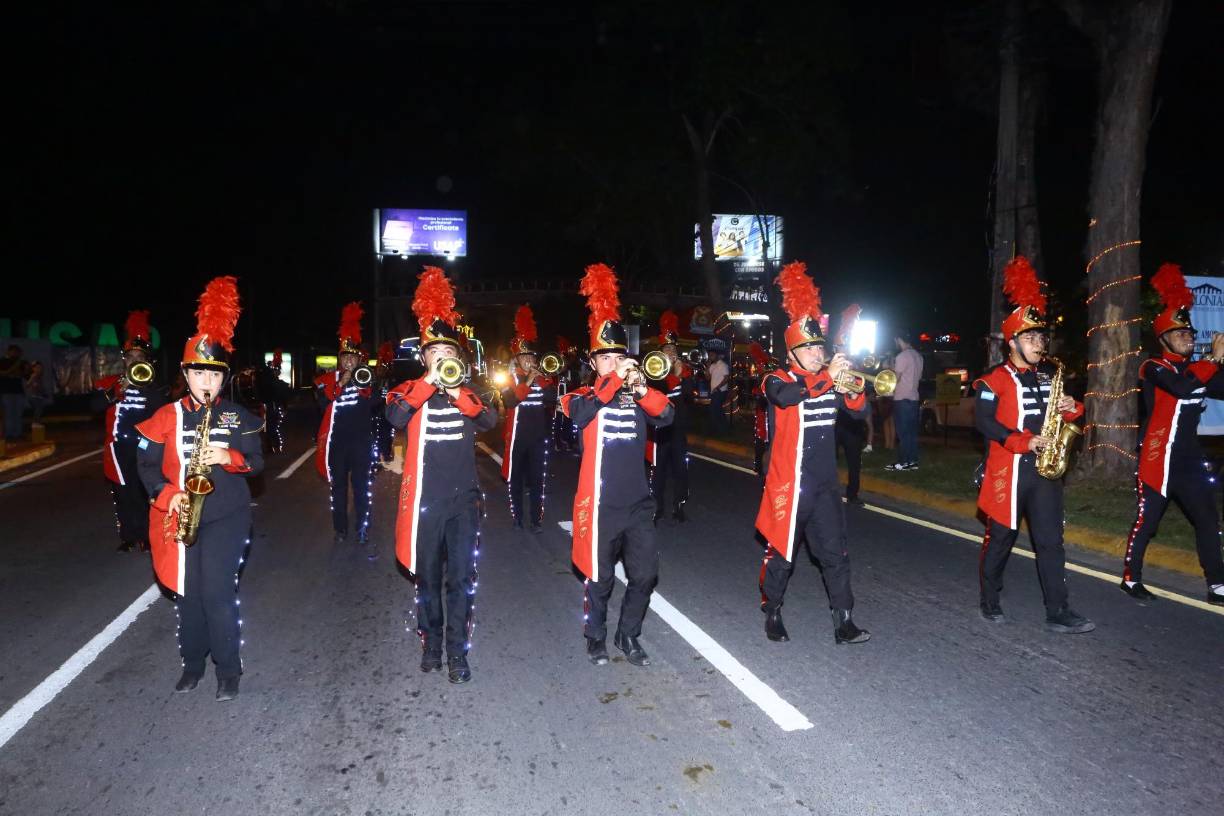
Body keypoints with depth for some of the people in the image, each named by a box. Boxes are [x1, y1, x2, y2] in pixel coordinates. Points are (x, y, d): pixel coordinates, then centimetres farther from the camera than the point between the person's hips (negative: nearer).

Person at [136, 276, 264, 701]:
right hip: (178, 516, 2)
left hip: (226, 516, -2)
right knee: (187, 593, 11)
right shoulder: (167, 417, 1)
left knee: (218, 592, -6)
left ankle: (228, 669, 9)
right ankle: (193, 662, 30)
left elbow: (257, 462, 0)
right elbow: (147, 463, 1)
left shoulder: (238, 416, 0)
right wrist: (166, 495, -14)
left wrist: (229, 457, -19)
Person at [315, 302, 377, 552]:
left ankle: (363, 535, -2)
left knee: (362, 489, -3)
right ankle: (340, 530, 24)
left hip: (362, 441, -1)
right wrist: (342, 382, -18)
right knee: (338, 487, 12)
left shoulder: (367, 378, 5)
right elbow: (323, 401, -13)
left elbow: (372, 402, -10)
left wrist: (361, 384, -21)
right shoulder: (328, 379, 4)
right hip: (337, 441, 1)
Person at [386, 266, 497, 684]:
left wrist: (457, 394, -23)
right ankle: (431, 645, 26)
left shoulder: (467, 393, 8)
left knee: (461, 579, 1)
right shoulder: (409, 390, 1)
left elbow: (490, 421, -11)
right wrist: (430, 381, -23)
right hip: (424, 500, -1)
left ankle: (458, 654, 8)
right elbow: (395, 418, -20)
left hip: (463, 499, 1)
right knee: (427, 578, 10)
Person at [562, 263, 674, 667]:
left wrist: (640, 387, -25)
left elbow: (666, 415, -9)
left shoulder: (637, 396, 9)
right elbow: (580, 413, -25)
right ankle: (596, 637, 28)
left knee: (645, 575, 5)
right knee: (600, 579, 8)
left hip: (638, 502, 4)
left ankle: (629, 636, 25)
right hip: (600, 504, -3)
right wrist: (615, 379, -31)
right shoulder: (582, 395, -1)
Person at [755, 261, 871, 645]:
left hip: (825, 483, 5)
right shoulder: (777, 380, -7)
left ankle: (843, 622, 13)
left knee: (836, 553, 6)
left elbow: (859, 411, 7)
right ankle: (772, 614, 24)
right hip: (789, 483, -5)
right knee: (781, 552, 7)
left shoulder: (828, 381, 10)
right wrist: (828, 377, -34)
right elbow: (786, 396, -30)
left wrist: (850, 390, -13)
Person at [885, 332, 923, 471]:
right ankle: (913, 461, 11)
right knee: (912, 431, 9)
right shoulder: (918, 356, 12)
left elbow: (895, 379, -15)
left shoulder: (902, 356, -15)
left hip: (902, 399, -8)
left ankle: (903, 462, -2)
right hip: (913, 398, 8)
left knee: (903, 432, -4)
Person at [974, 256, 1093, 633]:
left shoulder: (1047, 378, 13)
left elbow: (1058, 414, 19)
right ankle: (990, 601, 23)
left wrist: (1073, 409, -4)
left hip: (1045, 470, 6)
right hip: (1009, 470, -6)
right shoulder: (994, 380, -8)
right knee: (1000, 538, 6)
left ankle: (1059, 614, 7)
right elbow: (984, 422, -17)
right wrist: (1024, 442, -24)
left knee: (1051, 541, 4)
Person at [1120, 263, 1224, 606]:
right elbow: (1183, 387, -28)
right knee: (1146, 522, 2)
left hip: (1189, 458, 7)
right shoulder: (1154, 368, -9)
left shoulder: (1195, 368, 15)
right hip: (1159, 459, -7)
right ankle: (1131, 579, 15)